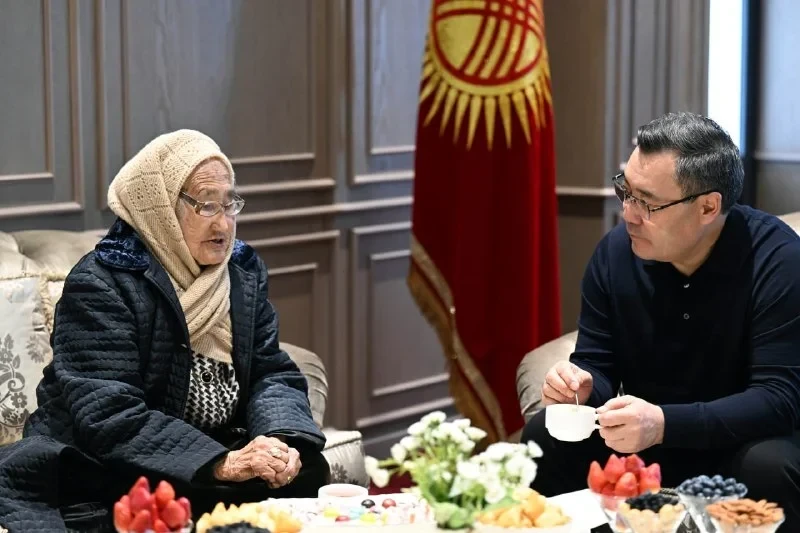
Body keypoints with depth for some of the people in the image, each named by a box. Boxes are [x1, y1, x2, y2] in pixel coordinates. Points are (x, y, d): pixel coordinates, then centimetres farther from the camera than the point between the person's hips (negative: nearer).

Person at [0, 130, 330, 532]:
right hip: (102, 479, -6)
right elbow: (108, 417, -26)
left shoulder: (243, 272, 7)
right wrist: (220, 464, -36)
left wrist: (282, 439, -21)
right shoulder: (100, 287, -15)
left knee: (305, 471, -17)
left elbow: (272, 373, 4)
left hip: (207, 475, 7)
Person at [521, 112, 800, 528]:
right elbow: (598, 365, 1)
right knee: (545, 436, -18)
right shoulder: (615, 252, -6)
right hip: (645, 445, 4)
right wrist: (582, 386, -25)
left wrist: (664, 423, -41)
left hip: (742, 444, -4)